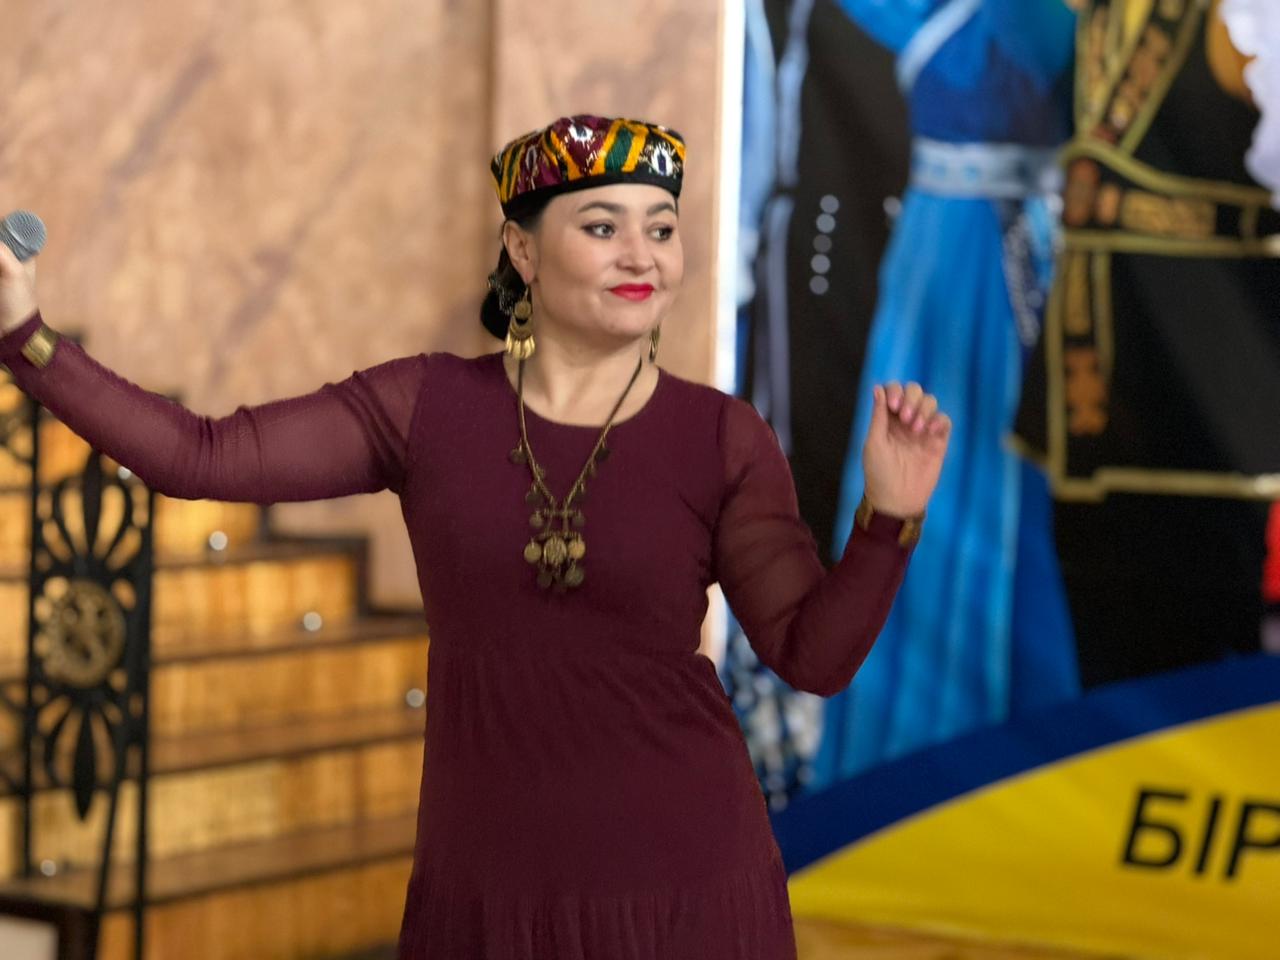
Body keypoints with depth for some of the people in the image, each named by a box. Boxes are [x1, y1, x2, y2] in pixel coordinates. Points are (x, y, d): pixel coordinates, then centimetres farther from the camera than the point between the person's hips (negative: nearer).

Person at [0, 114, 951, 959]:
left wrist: (889, 515, -20)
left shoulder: (722, 438, -4)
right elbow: (200, 456, -5)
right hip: (486, 880, 1)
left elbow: (815, 656, -5)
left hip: (682, 874, -1)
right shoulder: (429, 407, -2)